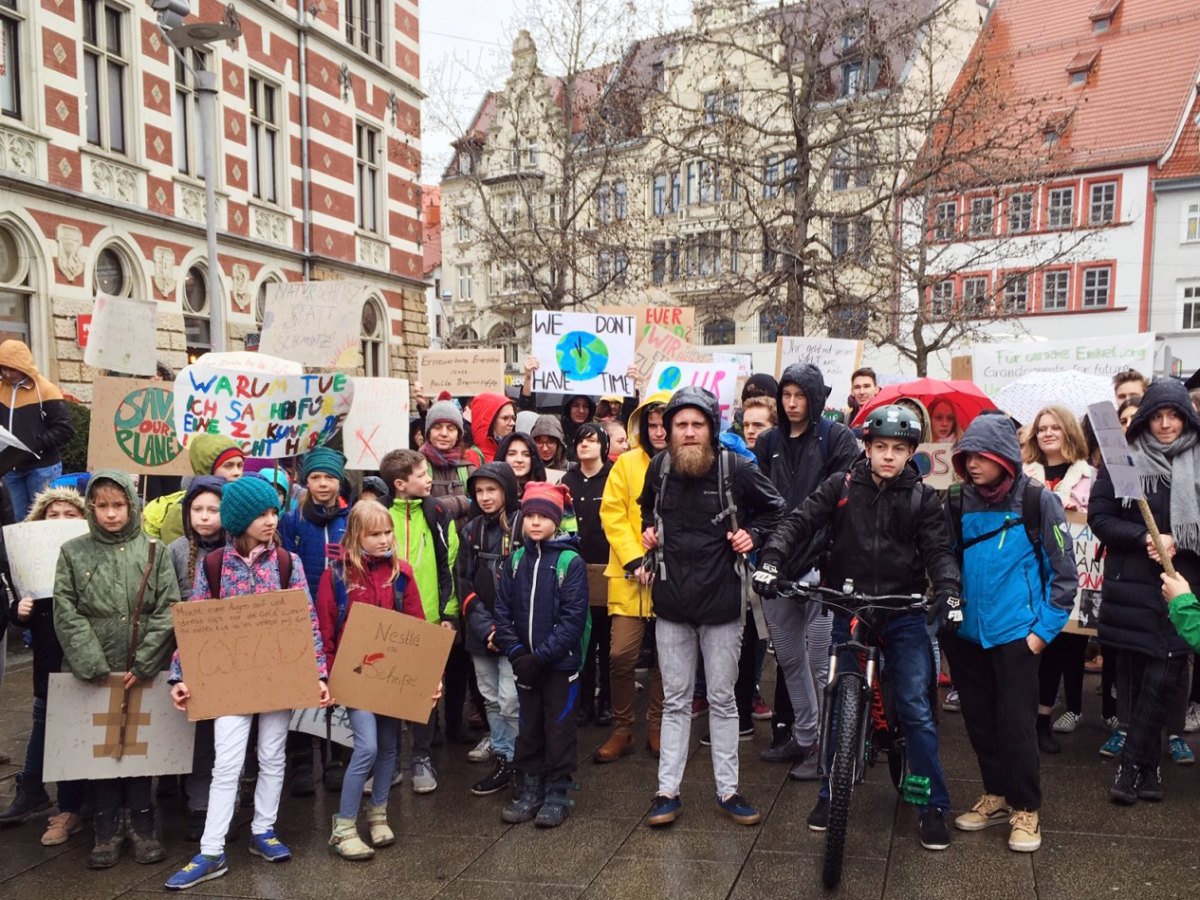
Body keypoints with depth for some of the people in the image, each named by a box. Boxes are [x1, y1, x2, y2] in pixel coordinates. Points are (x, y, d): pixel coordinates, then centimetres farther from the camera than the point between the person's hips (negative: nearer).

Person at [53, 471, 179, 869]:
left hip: (143, 672, 0)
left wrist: (144, 664, -11)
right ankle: (108, 826, 22)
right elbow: (66, 614, -3)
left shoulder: (153, 551, 1)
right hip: (92, 674, 1)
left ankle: (142, 824, 20)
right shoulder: (73, 552, 2)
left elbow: (168, 610, -4)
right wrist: (94, 666, -12)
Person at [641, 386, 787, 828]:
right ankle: (667, 791, 19)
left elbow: (776, 509, 7)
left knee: (722, 699, 10)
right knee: (675, 700, 10)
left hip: (721, 602, -2)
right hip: (671, 602, 2)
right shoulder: (659, 467, 1)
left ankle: (728, 790, 23)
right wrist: (649, 531, 7)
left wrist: (752, 535, -7)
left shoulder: (736, 467, -9)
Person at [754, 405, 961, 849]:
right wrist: (771, 559, -25)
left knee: (915, 708, -1)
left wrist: (948, 587, -26)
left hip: (905, 614, 0)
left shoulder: (922, 498, 0)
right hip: (848, 610, 1)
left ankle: (932, 805, 15)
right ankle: (831, 793, 26)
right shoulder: (841, 486, -2)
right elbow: (801, 522, -8)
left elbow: (938, 549, -6)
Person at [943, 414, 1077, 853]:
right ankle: (997, 795, 30)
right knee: (979, 719, 12)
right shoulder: (959, 504, 5)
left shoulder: (1038, 501, -7)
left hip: (1016, 632, -4)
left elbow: (1064, 571, -4)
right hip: (967, 632, 5)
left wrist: (1044, 629, -7)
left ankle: (1026, 808, 18)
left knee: (1015, 721, 0)